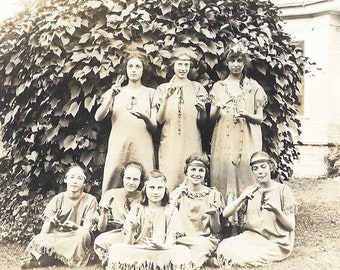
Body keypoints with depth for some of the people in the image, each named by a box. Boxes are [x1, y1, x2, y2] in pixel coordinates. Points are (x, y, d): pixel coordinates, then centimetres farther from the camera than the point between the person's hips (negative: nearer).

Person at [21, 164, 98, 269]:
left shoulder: (90, 200, -4)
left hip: (77, 242, 1)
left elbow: (86, 230, -12)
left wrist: (75, 226, -35)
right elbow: (44, 231, -4)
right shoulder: (58, 199, 0)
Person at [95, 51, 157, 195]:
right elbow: (98, 117, 1)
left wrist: (145, 118, -15)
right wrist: (111, 96, -13)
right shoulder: (117, 92, 14)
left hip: (142, 148, 0)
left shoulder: (150, 93, 12)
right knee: (112, 186, -6)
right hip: (118, 147, 1)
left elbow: (154, 127, 7)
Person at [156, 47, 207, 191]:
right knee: (169, 182, -4)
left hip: (191, 143, 1)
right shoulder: (163, 88, 8)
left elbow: (202, 122, 8)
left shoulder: (197, 88, 9)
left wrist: (202, 109, -13)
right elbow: (159, 120, -1)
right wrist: (166, 97, -13)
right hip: (169, 143, 0)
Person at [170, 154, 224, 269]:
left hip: (206, 240, 0)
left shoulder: (213, 194, 5)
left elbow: (216, 231, 4)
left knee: (203, 245, -33)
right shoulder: (177, 194, 7)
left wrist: (214, 214, -16)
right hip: (182, 239, 0)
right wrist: (176, 198, -6)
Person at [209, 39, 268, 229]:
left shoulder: (254, 87, 8)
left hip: (247, 141, -1)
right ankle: (229, 218, 0)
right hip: (224, 140, 1)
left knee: (245, 174, -6)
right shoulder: (218, 87, 11)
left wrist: (246, 115, -15)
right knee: (225, 173, -5)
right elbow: (211, 118, 9)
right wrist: (217, 109, -13)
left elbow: (260, 118, 6)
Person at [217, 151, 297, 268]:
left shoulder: (283, 190, -3)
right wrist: (241, 199, -17)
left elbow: (291, 227, -5)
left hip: (275, 243, -4)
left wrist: (277, 211, -23)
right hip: (251, 236, 4)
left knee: (243, 257, -30)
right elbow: (225, 213, 0)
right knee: (223, 247, -24)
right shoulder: (250, 190, 9)